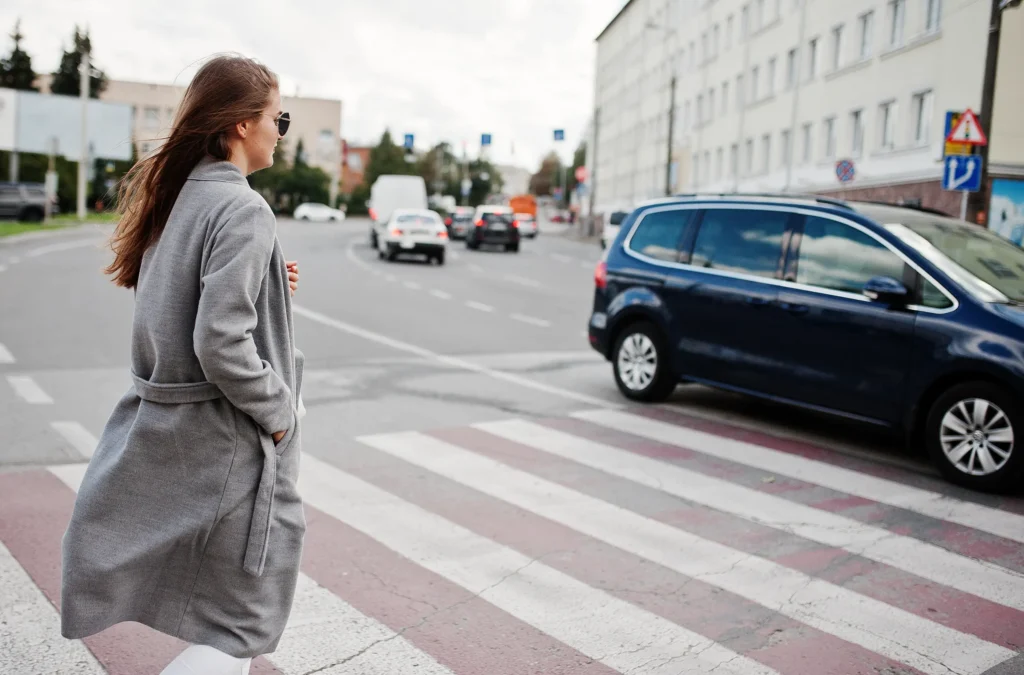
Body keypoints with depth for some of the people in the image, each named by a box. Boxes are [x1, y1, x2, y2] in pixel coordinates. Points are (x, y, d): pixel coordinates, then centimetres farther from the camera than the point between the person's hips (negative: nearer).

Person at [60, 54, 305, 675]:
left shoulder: (176, 195, 7)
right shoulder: (242, 209, -20)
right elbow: (221, 345, -26)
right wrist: (280, 409, -13)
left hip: (166, 425, 9)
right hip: (230, 443, -9)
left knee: (215, 603, 25)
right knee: (244, 623, 5)